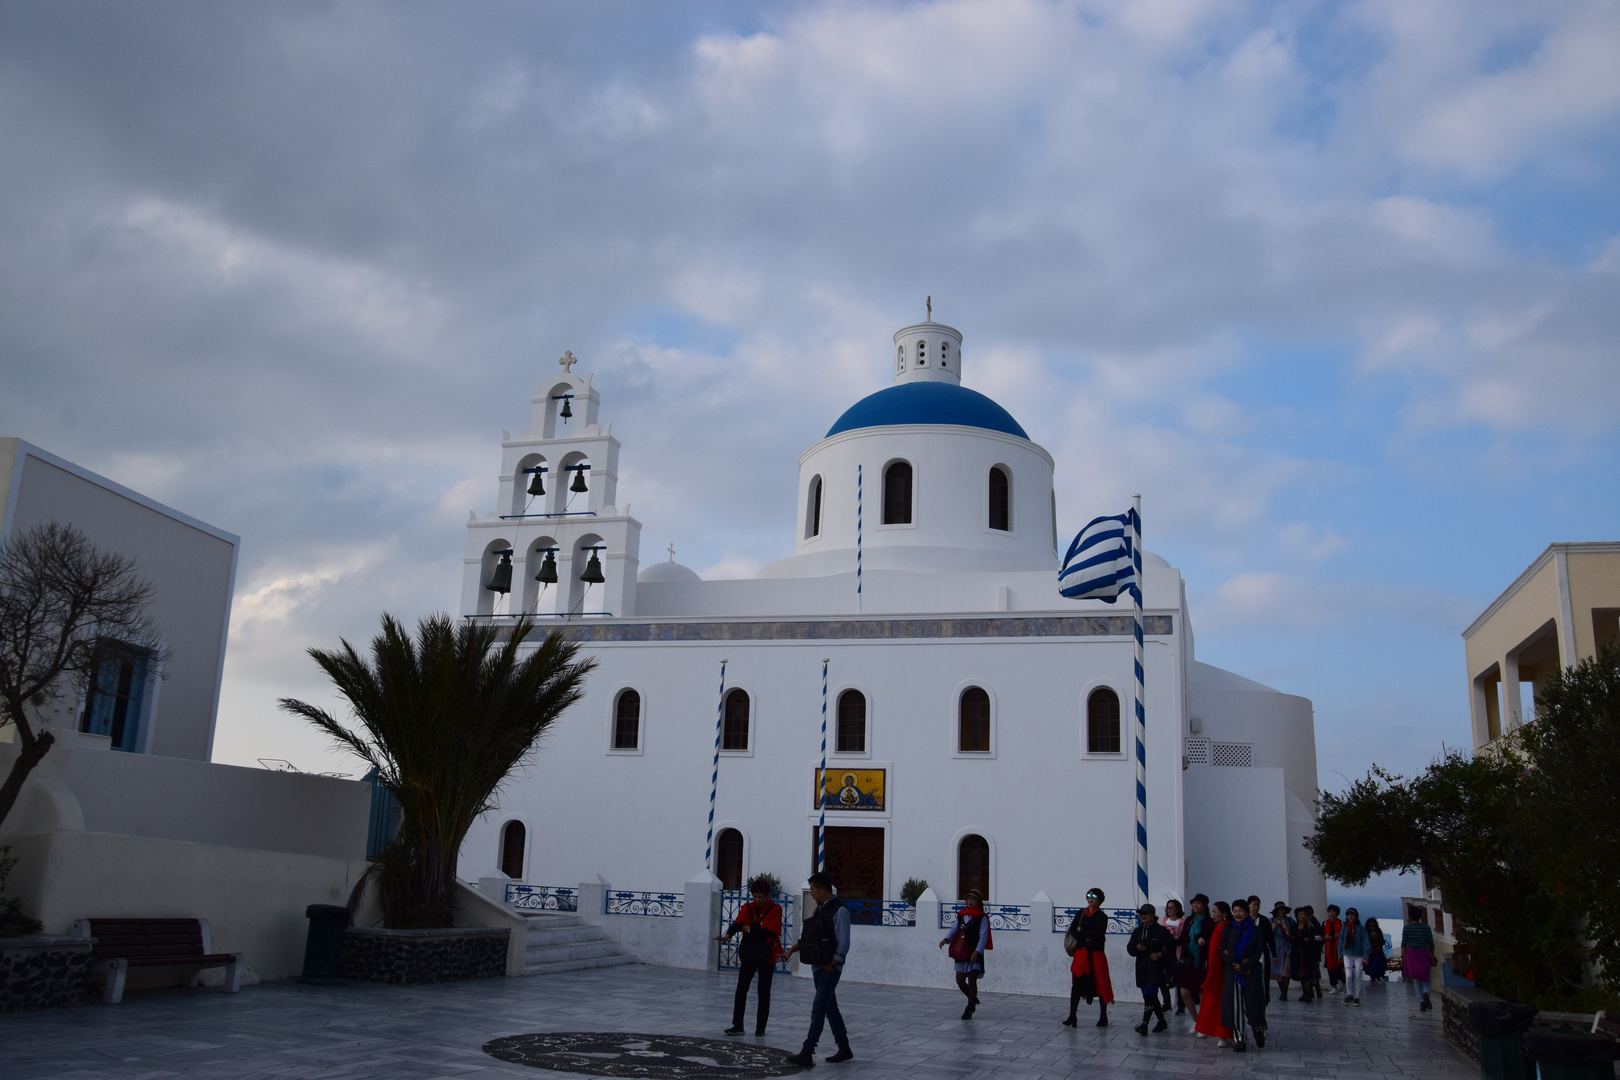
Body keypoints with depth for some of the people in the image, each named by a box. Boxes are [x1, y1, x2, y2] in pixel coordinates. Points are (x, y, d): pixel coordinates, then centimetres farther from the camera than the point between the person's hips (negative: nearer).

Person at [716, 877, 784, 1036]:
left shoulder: (775, 909, -8)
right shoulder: (747, 908, 0)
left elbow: (769, 932, -18)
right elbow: (737, 924, -16)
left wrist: (749, 929, -14)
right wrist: (727, 935, -35)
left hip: (767, 957, -3)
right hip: (748, 954, 3)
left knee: (764, 992, 6)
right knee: (741, 989, -1)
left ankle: (761, 1027, 14)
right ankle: (737, 1025, 3)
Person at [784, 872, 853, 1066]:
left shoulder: (839, 910, -14)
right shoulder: (819, 910, 13)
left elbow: (843, 943, -18)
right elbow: (806, 935, 16)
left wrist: (831, 965, -18)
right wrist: (792, 950, 3)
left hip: (830, 969, -9)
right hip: (817, 968, 9)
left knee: (818, 1010, -11)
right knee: (830, 1009, 14)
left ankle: (807, 1054, -13)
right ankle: (844, 1050, 24)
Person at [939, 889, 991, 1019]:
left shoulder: (982, 918, -7)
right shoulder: (961, 915, 9)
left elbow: (983, 937, -12)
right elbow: (955, 929, 9)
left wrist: (977, 952, -22)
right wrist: (946, 939, -9)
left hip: (974, 954, -6)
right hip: (961, 953, 6)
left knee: (972, 980, -5)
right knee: (960, 981, 7)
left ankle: (969, 1010, 5)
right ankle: (973, 1000, 32)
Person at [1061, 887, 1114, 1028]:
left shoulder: (1102, 917, -2)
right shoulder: (1080, 913, 9)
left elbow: (1098, 934, -14)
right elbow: (1072, 930, 0)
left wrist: (1081, 930, -6)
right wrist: (1086, 939, -12)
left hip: (1096, 954, -3)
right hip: (1081, 953, 3)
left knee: (1100, 985, 4)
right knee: (1076, 984, -2)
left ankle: (1103, 1017, 17)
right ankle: (1072, 1017, -1)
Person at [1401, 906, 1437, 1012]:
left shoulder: (1406, 927, -5)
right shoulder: (1426, 927, -3)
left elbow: (1404, 943, -5)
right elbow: (1431, 944, 0)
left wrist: (1402, 957, 1)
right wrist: (1432, 957, 12)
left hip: (1412, 955, 0)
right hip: (1425, 954, 0)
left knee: (1417, 980, 8)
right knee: (1426, 978, 13)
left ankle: (1422, 1003, 3)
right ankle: (1426, 993, -17)